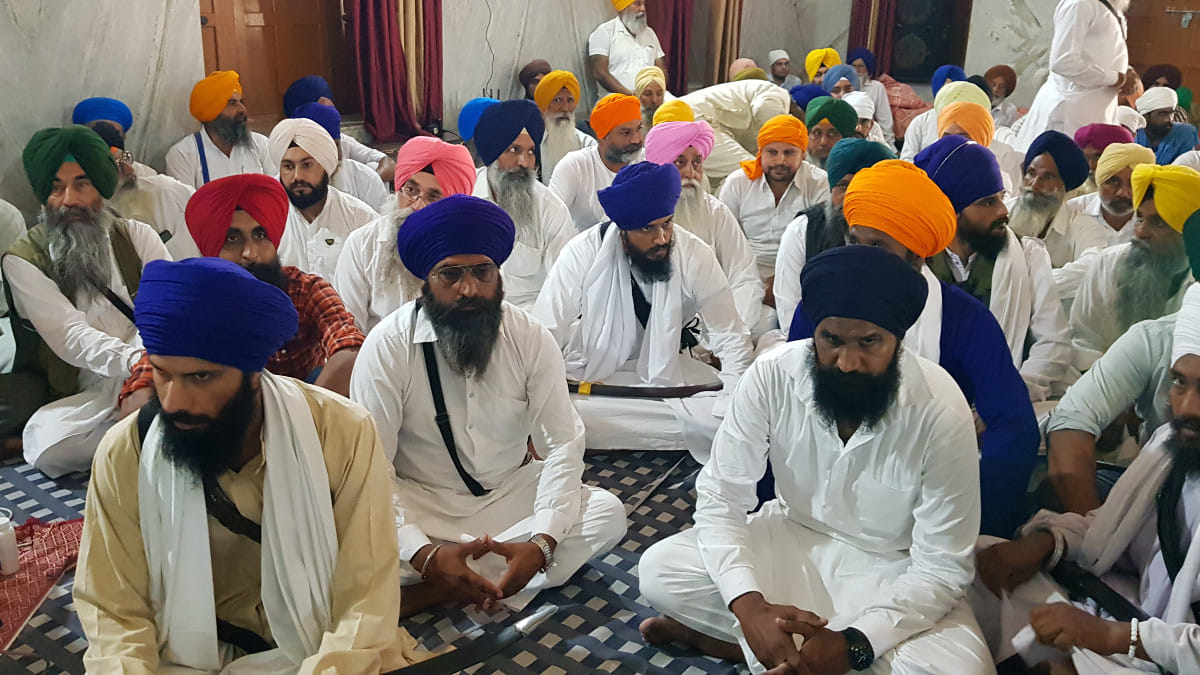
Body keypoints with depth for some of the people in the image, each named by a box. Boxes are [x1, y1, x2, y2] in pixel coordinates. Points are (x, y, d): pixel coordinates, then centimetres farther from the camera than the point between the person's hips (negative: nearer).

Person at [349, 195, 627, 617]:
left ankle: (431, 593, -24)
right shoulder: (387, 346, -14)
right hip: (420, 506, -3)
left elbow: (562, 444, -9)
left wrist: (542, 542, -27)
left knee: (607, 512, -24)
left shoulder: (531, 340, -8)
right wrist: (426, 556, -33)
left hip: (512, 495, 4)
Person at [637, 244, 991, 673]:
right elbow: (720, 497, -16)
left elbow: (941, 568, -20)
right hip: (791, 539, 1)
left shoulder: (940, 411, -25)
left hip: (890, 568, 0)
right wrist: (750, 606, -32)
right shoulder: (772, 375, -20)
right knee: (658, 570, -18)